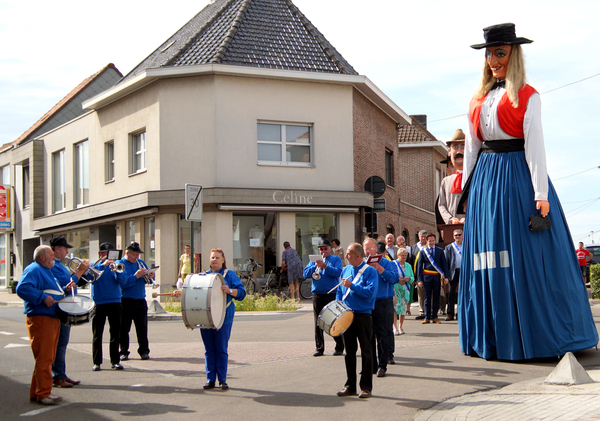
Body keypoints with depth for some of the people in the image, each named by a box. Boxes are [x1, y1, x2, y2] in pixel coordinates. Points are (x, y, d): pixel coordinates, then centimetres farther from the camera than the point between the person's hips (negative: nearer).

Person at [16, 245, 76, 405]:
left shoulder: (47, 271, 23)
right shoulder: (33, 270, -8)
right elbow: (22, 288, -25)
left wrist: (65, 289, 13)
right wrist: (42, 297, -26)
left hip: (53, 320, 10)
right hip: (40, 320, -10)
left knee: (48, 358, 12)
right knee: (44, 358, -9)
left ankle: (36, 393, 19)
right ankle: (43, 394, -5)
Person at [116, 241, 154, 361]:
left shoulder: (140, 262, 15)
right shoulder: (119, 264, -2)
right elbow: (122, 281, -16)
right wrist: (136, 276, -21)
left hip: (140, 301, 4)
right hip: (125, 301, -4)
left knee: (142, 328, 4)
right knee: (123, 328, 2)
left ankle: (144, 351, 11)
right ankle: (123, 352, 10)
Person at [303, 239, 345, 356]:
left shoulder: (336, 259, 7)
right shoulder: (314, 260, 16)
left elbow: (338, 272, -10)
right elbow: (305, 274, 5)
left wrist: (325, 266, -21)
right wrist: (315, 266, -10)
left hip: (332, 294, -3)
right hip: (317, 295, 3)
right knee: (318, 323, 5)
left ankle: (339, 348, 6)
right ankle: (319, 348, 11)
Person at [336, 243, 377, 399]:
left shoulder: (370, 271, -8)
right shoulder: (345, 270, 11)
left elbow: (370, 292, -20)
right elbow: (339, 291, 18)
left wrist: (351, 285, -19)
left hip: (363, 316, -6)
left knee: (366, 352, 1)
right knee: (349, 352, 11)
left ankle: (366, 387, 8)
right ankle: (350, 385, 18)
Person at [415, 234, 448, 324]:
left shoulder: (440, 250, 7)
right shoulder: (423, 251, 5)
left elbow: (444, 264, 9)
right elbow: (419, 266, 5)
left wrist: (445, 277, 0)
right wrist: (420, 279, -2)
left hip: (437, 277, 1)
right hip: (427, 277, -1)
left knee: (436, 298, 4)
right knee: (427, 298, 3)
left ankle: (434, 317, 10)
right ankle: (427, 317, 8)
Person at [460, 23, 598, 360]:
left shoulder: (527, 96, 0)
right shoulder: (479, 100, 15)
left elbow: (535, 145, -7)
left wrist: (541, 194, -14)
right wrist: (467, 189, 12)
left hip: (517, 175, -5)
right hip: (485, 179, 5)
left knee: (525, 256, -5)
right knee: (491, 257, 4)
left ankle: (534, 336, 3)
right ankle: (497, 336, 11)